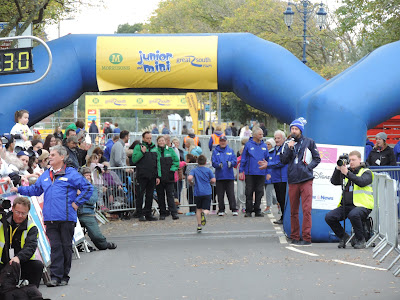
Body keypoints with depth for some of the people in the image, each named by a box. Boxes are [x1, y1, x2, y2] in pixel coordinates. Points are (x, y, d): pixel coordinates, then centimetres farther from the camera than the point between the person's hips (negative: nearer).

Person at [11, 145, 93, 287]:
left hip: (66, 218, -4)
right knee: (55, 246, -1)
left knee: (66, 246, 4)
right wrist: (19, 189, 14)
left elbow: (88, 188, -2)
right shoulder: (45, 175, 16)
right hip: (50, 218, 4)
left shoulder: (71, 174, -1)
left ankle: (64, 276, 12)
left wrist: (77, 203, -5)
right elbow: (35, 189, 26)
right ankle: (55, 277, -5)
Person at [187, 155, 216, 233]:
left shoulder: (194, 170, 4)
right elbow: (213, 180, -1)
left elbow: (189, 178, -13)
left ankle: (199, 225, 12)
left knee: (198, 209, 16)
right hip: (207, 192, -1)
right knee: (206, 210, -3)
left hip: (198, 193, 1)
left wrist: (191, 183, 8)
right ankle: (204, 213, -40)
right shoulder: (208, 170, 4)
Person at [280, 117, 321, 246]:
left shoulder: (309, 142, 6)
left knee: (306, 209, -9)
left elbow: (317, 158, 8)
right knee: (293, 210, 6)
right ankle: (295, 237, 13)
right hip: (292, 181, 3)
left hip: (306, 180, -3)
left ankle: (307, 238, -9)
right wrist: (289, 148, -8)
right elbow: (283, 160, 5)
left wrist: (308, 167, -6)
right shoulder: (288, 143, 13)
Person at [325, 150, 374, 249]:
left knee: (353, 214, -38)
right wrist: (338, 169, -4)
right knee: (329, 217, -15)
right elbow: (334, 182, 9)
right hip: (345, 206, 6)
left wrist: (347, 173, -22)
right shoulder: (347, 170, 19)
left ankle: (360, 240, -16)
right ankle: (344, 237, 7)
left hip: (362, 206, -5)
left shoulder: (366, 172, 5)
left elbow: (362, 182, -17)